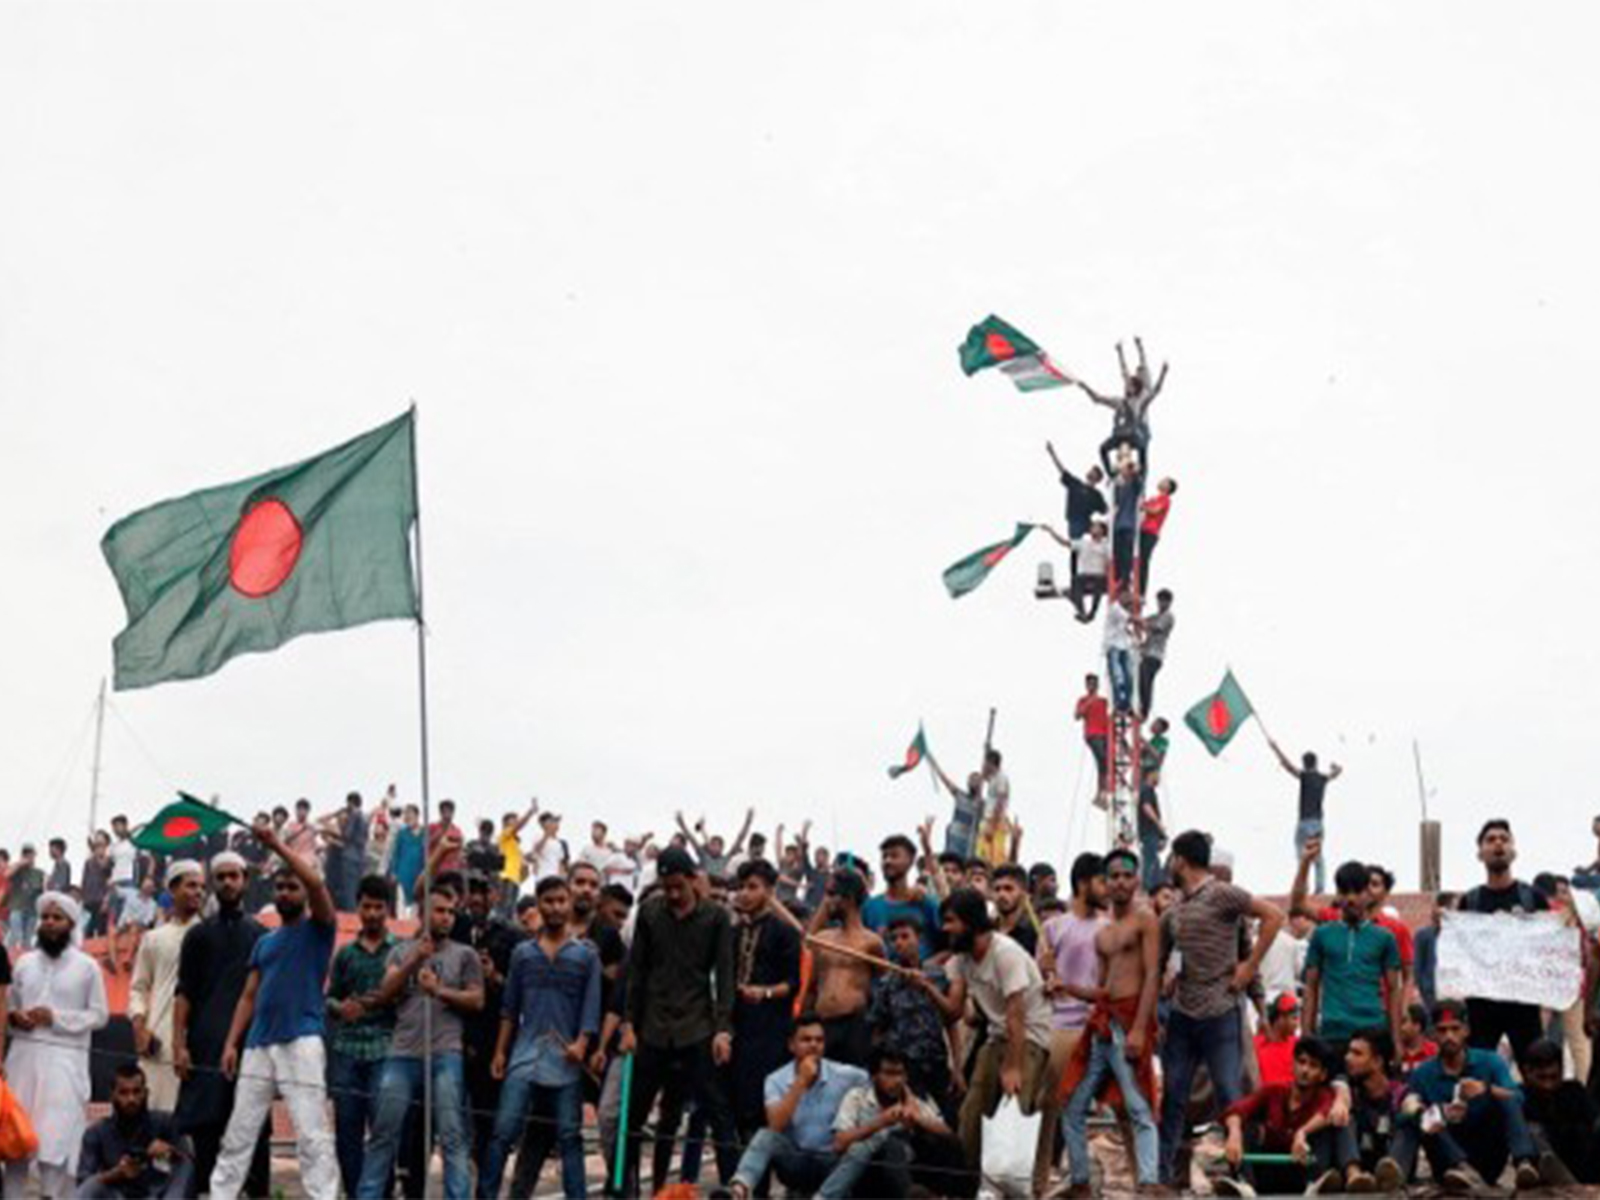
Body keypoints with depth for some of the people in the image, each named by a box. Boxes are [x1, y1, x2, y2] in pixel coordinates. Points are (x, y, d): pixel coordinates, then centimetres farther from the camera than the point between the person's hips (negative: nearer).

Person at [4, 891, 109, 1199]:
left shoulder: (87, 966, 2)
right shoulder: (25, 962, 12)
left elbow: (99, 1015, -1)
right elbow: (9, 1004, 18)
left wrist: (56, 1017, -12)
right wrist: (13, 1016, -6)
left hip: (64, 1060, -4)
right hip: (23, 1055, 4)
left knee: (57, 1139, -10)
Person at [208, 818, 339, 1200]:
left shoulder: (318, 929, 4)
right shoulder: (264, 942, 20)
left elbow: (316, 883, -15)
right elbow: (249, 996, 17)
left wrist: (277, 845, -12)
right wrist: (231, 1042, 7)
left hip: (301, 1043, -6)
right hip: (258, 1044, 6)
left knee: (313, 1135, -9)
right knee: (238, 1132, 8)